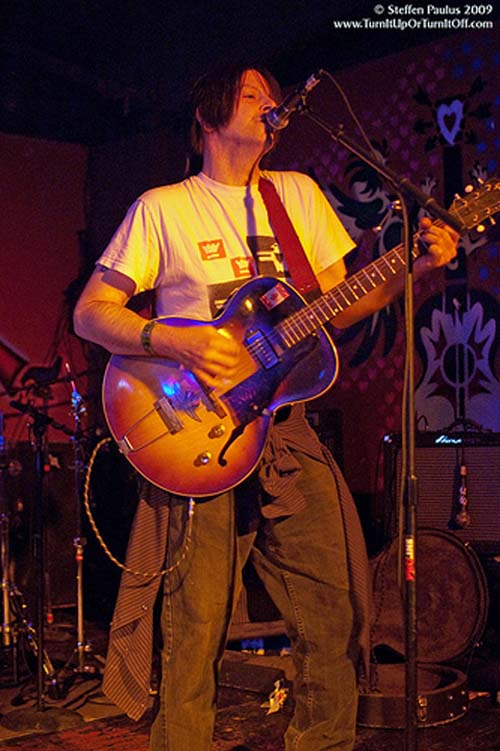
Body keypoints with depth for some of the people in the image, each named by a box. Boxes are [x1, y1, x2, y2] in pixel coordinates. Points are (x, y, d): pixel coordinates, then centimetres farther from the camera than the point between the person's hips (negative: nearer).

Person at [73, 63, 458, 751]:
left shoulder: (300, 194, 16)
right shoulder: (161, 208, 4)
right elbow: (91, 311, 0)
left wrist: (416, 269, -2)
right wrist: (174, 341, -18)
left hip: (288, 428, 4)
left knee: (336, 619, 3)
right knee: (194, 635, -5)